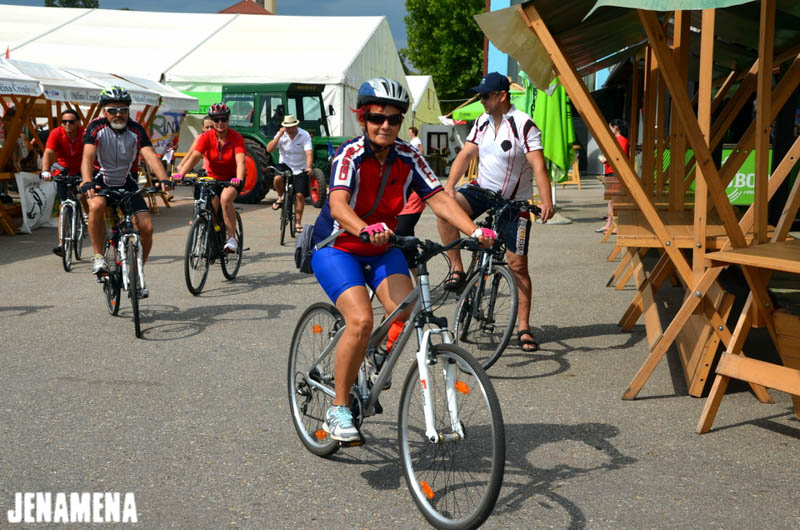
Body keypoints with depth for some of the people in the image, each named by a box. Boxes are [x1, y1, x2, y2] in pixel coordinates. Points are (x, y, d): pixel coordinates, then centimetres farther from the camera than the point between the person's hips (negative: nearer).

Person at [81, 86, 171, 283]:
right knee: (96, 206, -36)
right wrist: (87, 182, -47)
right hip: (101, 182, -2)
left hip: (127, 185, 2)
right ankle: (98, 257, -20)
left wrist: (163, 179, -43)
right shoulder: (96, 128, -14)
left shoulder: (136, 130, -10)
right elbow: (88, 156, -28)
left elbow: (150, 155, -24)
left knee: (146, 227, -14)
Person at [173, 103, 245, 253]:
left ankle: (232, 238, -24)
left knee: (225, 198, -32)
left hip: (232, 178, -3)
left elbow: (240, 161, -29)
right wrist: (181, 173, -35)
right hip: (213, 178, 3)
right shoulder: (206, 137, -9)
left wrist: (239, 179, -48)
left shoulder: (236, 138, -15)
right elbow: (194, 157, -20)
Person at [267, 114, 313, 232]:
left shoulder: (304, 135, -13)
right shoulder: (281, 135, -5)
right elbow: (269, 149, -16)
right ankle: (280, 197, -1)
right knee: (278, 178, -32)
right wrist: (279, 135, -25)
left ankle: (298, 222, 6)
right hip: (285, 164, 1)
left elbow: (309, 153, -25)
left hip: (300, 168, -1)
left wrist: (309, 167, -43)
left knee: (300, 195, -8)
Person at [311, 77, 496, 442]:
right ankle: (337, 411, -10)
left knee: (407, 314, -20)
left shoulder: (408, 158, -7)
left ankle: (379, 364, 14)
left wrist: (474, 230, -31)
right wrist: (366, 229, -58)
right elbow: (338, 204, -37)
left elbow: (439, 199, -14)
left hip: (381, 250, 5)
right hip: (336, 248, -4)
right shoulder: (351, 154, -21)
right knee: (361, 321, -26)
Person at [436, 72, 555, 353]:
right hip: (483, 190, 5)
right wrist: (449, 187, -12)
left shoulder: (524, 125, -14)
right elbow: (465, 155, 3)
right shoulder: (482, 122, 5)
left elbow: (538, 165, -21)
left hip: (514, 203, -4)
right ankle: (457, 269, -13)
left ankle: (524, 328, 8)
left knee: (518, 265, -2)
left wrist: (546, 201, -34)